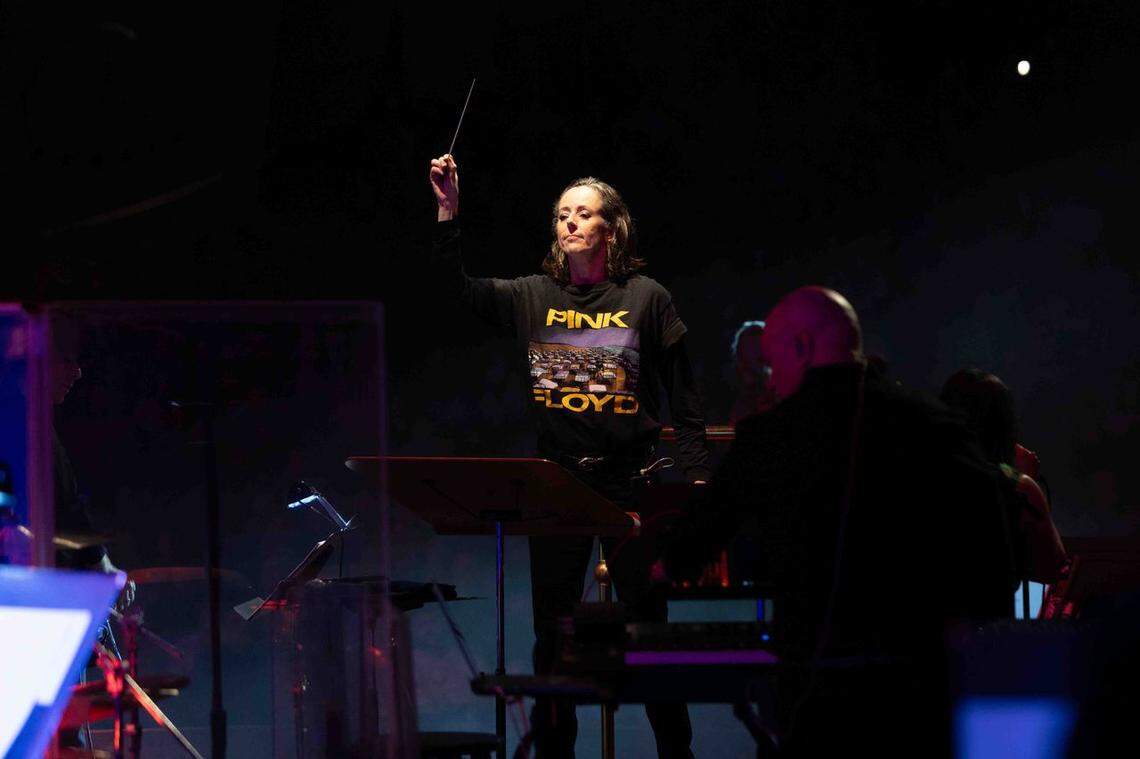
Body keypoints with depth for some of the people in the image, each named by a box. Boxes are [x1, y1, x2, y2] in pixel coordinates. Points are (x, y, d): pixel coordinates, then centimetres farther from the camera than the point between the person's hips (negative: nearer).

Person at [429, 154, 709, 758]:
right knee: (552, 634, 6)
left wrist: (698, 478, -4)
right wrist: (448, 212, -14)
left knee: (646, 625, 2)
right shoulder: (533, 298, 6)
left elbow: (684, 399, 2)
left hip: (630, 481, -2)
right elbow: (455, 285, -3)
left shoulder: (646, 299, 0)